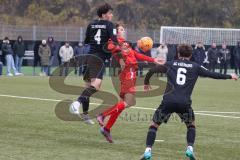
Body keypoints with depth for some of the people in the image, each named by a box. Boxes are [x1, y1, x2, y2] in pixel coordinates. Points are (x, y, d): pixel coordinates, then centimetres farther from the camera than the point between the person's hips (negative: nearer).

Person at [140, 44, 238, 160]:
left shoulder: (170, 64, 15)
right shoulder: (195, 67, 14)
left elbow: (151, 71, 15)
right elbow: (213, 75, 18)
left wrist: (146, 83, 35)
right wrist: (230, 76, 32)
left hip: (168, 101, 0)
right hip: (184, 103, 0)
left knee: (154, 124, 14)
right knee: (191, 125, 26)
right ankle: (190, 149, 8)